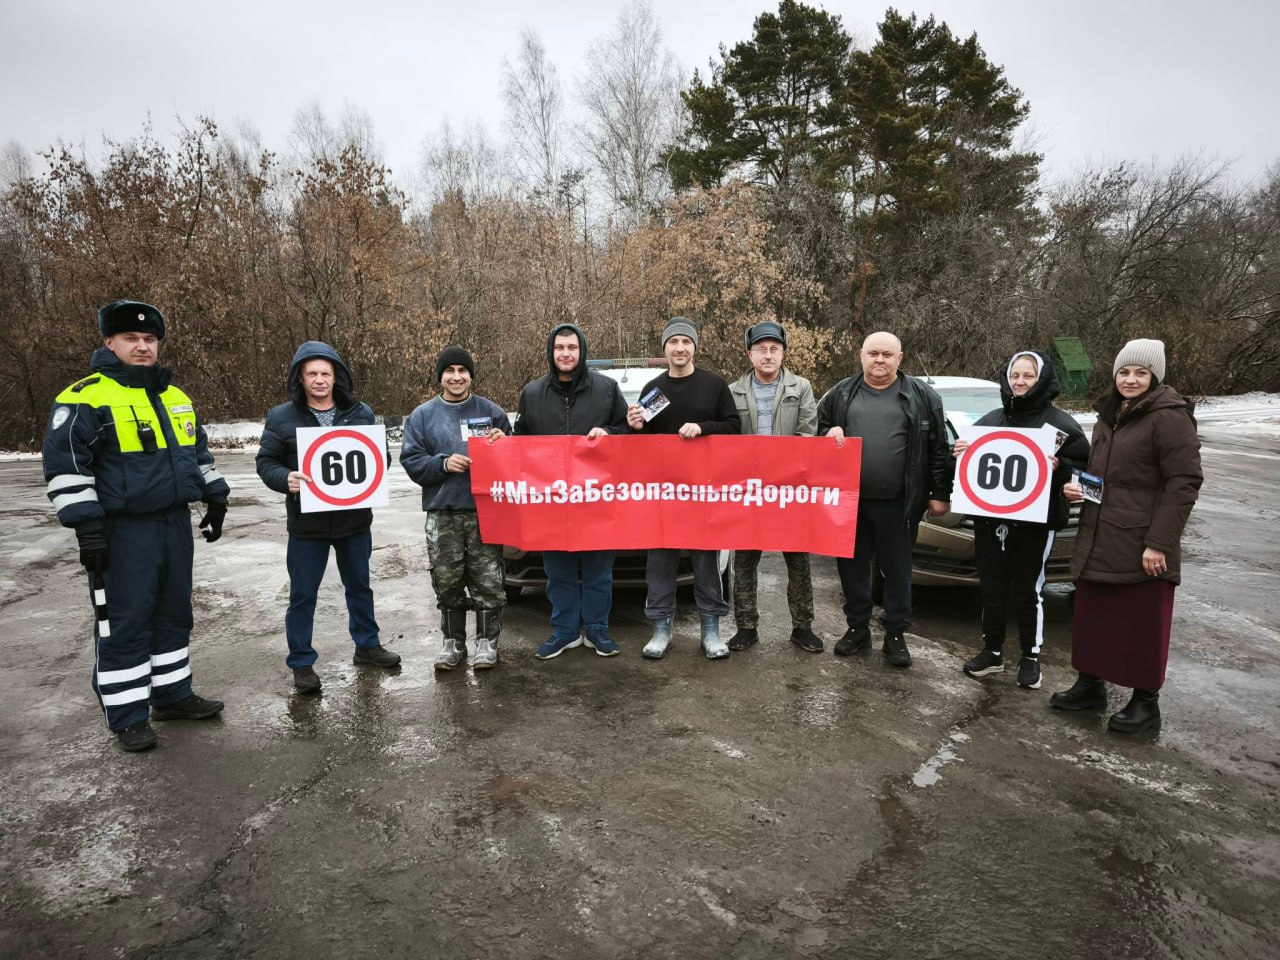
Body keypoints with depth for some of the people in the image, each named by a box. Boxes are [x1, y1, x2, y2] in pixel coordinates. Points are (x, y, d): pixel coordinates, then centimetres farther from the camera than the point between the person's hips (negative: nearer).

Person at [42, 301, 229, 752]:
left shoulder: (176, 397, 13)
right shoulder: (85, 398, -9)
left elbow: (199, 453, 23)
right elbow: (64, 465, -13)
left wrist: (216, 498, 18)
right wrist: (86, 525, -17)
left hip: (175, 523, 7)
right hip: (123, 532, -7)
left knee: (174, 613, 15)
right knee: (124, 624, 0)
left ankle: (173, 694, 29)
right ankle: (127, 716, 13)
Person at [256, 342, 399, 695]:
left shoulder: (361, 413, 2)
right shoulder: (281, 418, -3)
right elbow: (266, 462, -1)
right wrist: (285, 478, -22)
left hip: (354, 519, 3)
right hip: (307, 523, -2)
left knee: (359, 586, 17)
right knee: (303, 594, 6)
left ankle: (367, 645, 35)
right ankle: (302, 663, 20)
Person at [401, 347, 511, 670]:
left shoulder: (491, 411, 8)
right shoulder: (423, 416, 8)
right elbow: (411, 461, 1)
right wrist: (443, 463, -15)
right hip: (442, 513, 1)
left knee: (487, 582, 1)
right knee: (447, 583, 8)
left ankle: (486, 641, 15)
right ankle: (453, 640, 23)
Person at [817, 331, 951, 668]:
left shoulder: (922, 396, 1)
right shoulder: (840, 394, 7)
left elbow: (938, 448, 1)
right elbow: (817, 429, 16)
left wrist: (939, 493, -2)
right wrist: (828, 434, -8)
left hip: (897, 503, -2)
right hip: (849, 499, 2)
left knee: (897, 569, 7)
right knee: (852, 566, 11)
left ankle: (896, 634, 22)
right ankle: (857, 628, 27)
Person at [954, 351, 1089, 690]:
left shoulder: (1060, 423, 0)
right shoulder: (991, 420, 11)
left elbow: (1084, 468, -2)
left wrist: (1059, 467, -21)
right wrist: (959, 453, -3)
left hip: (1035, 522, -4)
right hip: (988, 518, 4)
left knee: (1027, 592, 3)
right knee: (992, 589, 10)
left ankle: (1031, 657, 20)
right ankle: (992, 652, 24)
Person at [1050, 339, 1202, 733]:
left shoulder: (1169, 416, -12)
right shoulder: (1109, 415, 13)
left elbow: (1184, 482, -16)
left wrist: (1160, 542, -19)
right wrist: (1081, 489, 3)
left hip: (1141, 546, -7)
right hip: (1098, 541, 8)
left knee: (1143, 625, 4)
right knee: (1092, 617, 14)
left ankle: (1146, 702, 18)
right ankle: (1090, 685, 29)